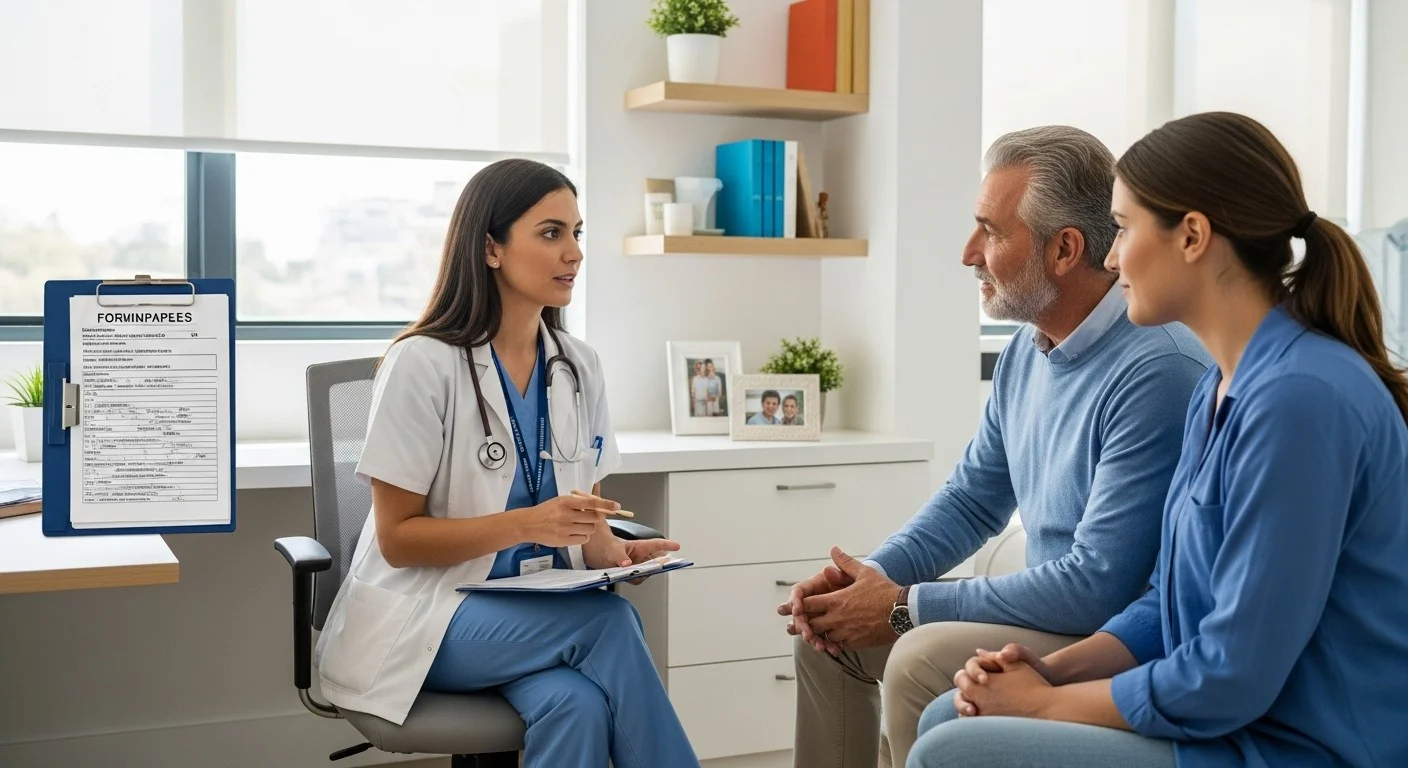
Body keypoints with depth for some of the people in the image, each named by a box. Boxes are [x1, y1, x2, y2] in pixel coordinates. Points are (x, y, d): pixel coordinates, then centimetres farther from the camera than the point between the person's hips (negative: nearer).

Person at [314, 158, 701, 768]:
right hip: (427, 615, -4)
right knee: (608, 622, -30)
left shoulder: (579, 368, 5)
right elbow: (397, 539, -11)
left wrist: (609, 551, -12)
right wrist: (525, 524, -24)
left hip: (545, 610, 4)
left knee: (578, 705, -31)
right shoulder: (423, 364, -12)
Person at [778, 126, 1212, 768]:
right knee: (827, 628, 8)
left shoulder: (1156, 372, -26)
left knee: (923, 658, -28)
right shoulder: (1027, 351, 4)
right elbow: (973, 500, 14)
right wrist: (871, 573, -4)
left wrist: (906, 606, -20)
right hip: (1054, 610, 9)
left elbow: (1098, 586, -27)